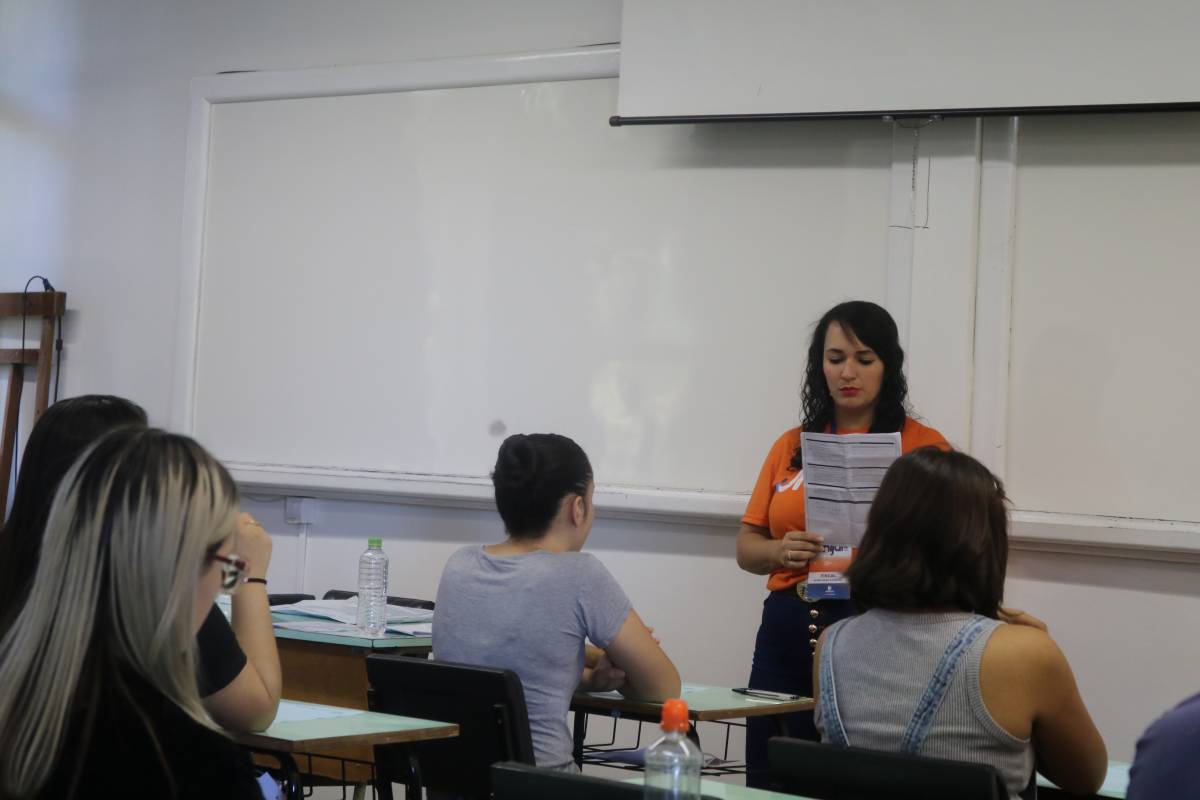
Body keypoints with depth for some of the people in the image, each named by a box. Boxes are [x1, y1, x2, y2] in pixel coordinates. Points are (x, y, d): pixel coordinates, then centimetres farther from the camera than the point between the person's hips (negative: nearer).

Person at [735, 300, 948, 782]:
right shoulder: (790, 446, 13)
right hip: (787, 629, 4)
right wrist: (781, 551, -7)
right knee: (770, 780, 5)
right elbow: (747, 547, 14)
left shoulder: (923, 446, 1)